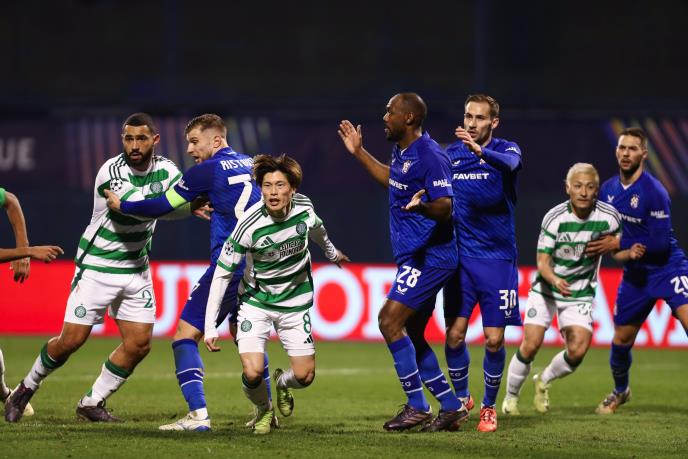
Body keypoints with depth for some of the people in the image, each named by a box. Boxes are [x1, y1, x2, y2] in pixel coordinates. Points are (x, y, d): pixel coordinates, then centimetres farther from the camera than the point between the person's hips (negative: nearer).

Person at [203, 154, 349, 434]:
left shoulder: (304, 209, -16)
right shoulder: (249, 225, -28)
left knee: (305, 376, 1)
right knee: (252, 373, -19)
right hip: (256, 302, -3)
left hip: (295, 303, 3)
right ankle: (263, 411, 17)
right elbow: (222, 274, -20)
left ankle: (283, 383, 39)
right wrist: (210, 326, -23)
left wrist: (331, 252, 32)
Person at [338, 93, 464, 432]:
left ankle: (417, 407, -9)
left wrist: (422, 206, -42)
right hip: (414, 257, 10)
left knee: (390, 321, -15)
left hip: (428, 257, -10)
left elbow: (445, 208, -22)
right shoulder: (401, 151, 11)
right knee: (411, 337, 11)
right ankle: (451, 407, 16)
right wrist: (359, 153, 30)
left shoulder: (430, 156, -18)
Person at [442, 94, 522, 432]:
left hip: (497, 258, -2)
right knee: (454, 334, -2)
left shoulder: (505, 149, -3)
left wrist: (480, 150, -48)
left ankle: (489, 406, 16)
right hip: (460, 256, 2)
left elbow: (509, 163, -27)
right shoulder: (451, 154, 7)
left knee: (494, 339, -3)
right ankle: (461, 398, 20)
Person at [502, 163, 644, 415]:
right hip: (545, 290, -2)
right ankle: (511, 397, 12)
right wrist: (555, 280, -37)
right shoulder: (555, 217, -17)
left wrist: (630, 253, -19)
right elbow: (542, 262, -16)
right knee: (531, 345, -12)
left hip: (580, 294, 2)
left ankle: (544, 380, 18)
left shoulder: (609, 217, -12)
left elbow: (616, 251, 4)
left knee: (577, 350, -14)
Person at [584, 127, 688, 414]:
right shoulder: (608, 189, 2)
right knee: (621, 339, 13)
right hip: (635, 274, 6)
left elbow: (660, 244, -22)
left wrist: (618, 245, -18)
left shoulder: (654, 192, -19)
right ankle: (620, 391, 40)